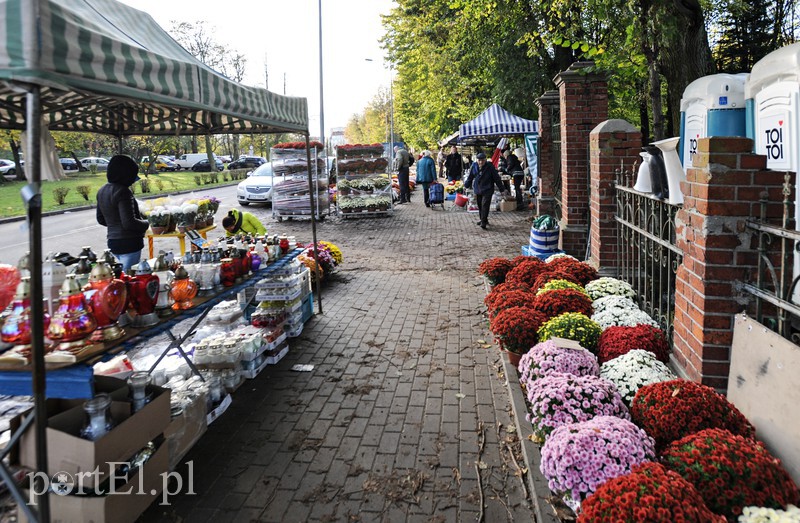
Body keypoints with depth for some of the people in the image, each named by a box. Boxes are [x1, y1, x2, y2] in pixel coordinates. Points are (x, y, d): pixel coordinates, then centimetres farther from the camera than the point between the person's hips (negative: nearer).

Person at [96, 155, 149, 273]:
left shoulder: (102, 191, 9)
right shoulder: (123, 192, -18)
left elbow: (101, 220, 18)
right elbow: (129, 222, -22)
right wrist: (146, 223, -5)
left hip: (112, 242, 9)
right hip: (129, 243, -9)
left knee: (123, 272, 19)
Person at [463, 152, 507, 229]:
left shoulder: (490, 167, -10)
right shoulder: (474, 167, 0)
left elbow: (497, 178, -4)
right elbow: (470, 177, 16)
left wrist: (502, 189, -1)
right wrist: (465, 185, 17)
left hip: (487, 190, -5)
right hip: (477, 190, 5)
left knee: (485, 205, -14)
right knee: (480, 206, 13)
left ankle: (483, 222, -15)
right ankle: (483, 220, 29)